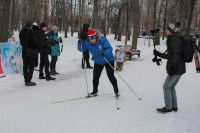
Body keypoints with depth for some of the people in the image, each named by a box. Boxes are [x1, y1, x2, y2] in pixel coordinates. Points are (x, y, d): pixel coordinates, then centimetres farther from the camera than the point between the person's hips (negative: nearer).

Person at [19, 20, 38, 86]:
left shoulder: (21, 32, 11)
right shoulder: (30, 31, -15)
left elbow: (21, 42, 16)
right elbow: (33, 41, -17)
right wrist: (37, 47, -2)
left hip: (24, 51, 8)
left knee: (25, 66, 12)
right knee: (31, 66, -4)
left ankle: (26, 80, 18)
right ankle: (28, 81, -6)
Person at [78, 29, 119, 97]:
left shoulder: (102, 40, -28)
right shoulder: (87, 42, -15)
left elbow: (109, 48, -31)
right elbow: (81, 49, -8)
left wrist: (104, 53, -50)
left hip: (108, 60, -4)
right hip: (98, 62, 4)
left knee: (111, 76, -2)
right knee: (95, 77, 5)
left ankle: (116, 91, 18)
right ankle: (95, 92, 24)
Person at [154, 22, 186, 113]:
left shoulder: (174, 40, -13)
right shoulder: (173, 40, 18)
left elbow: (176, 54, -22)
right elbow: (169, 56, 23)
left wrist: (172, 66, -27)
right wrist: (158, 54, 23)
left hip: (176, 69, -10)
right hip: (180, 69, 10)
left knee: (166, 86, -2)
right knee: (171, 87, 16)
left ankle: (168, 107, 4)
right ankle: (174, 106, 21)